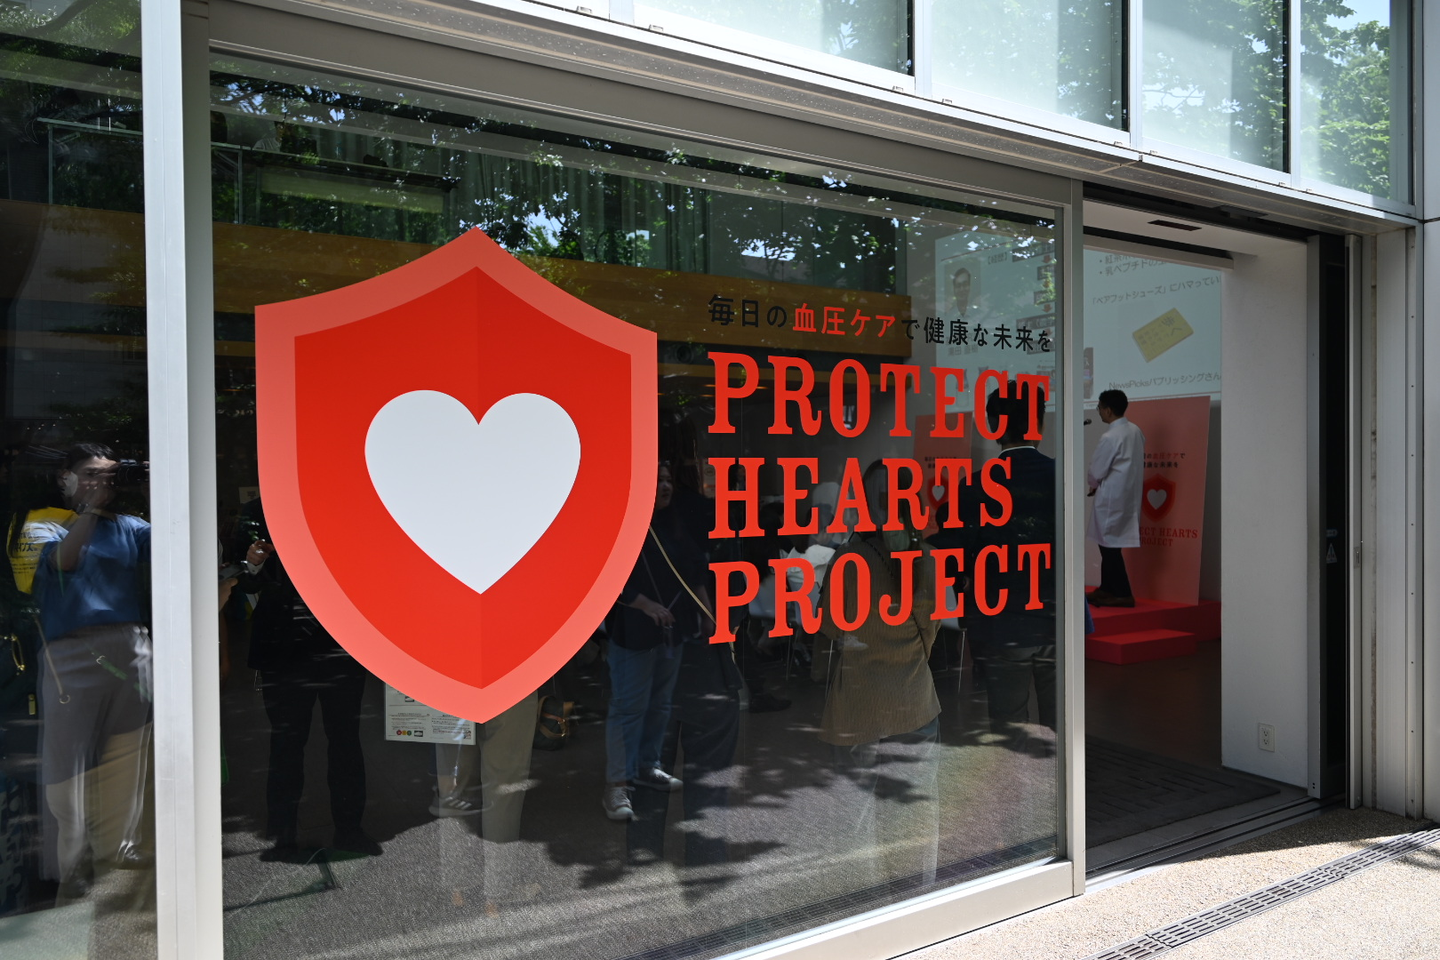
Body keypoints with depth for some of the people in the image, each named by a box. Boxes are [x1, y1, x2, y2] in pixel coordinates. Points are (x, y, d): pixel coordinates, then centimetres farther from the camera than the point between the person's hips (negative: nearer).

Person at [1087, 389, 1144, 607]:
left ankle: (1123, 594, 2)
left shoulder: (1110, 437, -20)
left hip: (1112, 498, -9)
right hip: (1129, 495, 9)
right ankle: (1106, 589, 25)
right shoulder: (1135, 431, 7)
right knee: (1109, 544, 17)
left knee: (1110, 544, -1)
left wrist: (1093, 483, 9)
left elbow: (1096, 471, -14)